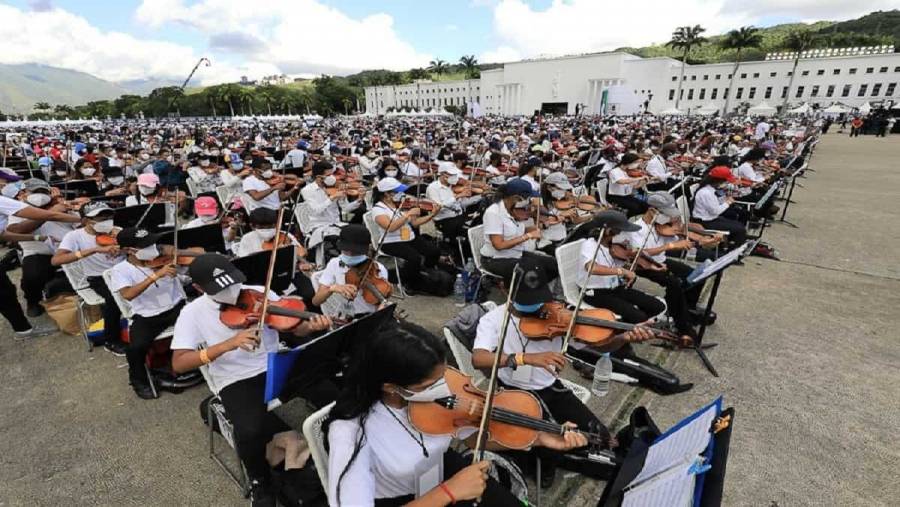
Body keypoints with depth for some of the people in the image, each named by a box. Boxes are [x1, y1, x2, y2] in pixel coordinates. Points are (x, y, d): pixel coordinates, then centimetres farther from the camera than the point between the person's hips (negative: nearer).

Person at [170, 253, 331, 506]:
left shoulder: (261, 293, -2)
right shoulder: (193, 313, -3)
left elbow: (295, 328, -2)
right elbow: (178, 364, -12)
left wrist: (312, 326, -27)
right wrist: (229, 344, -26)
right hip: (237, 381, -1)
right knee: (251, 431, -31)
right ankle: (260, 483, 5)